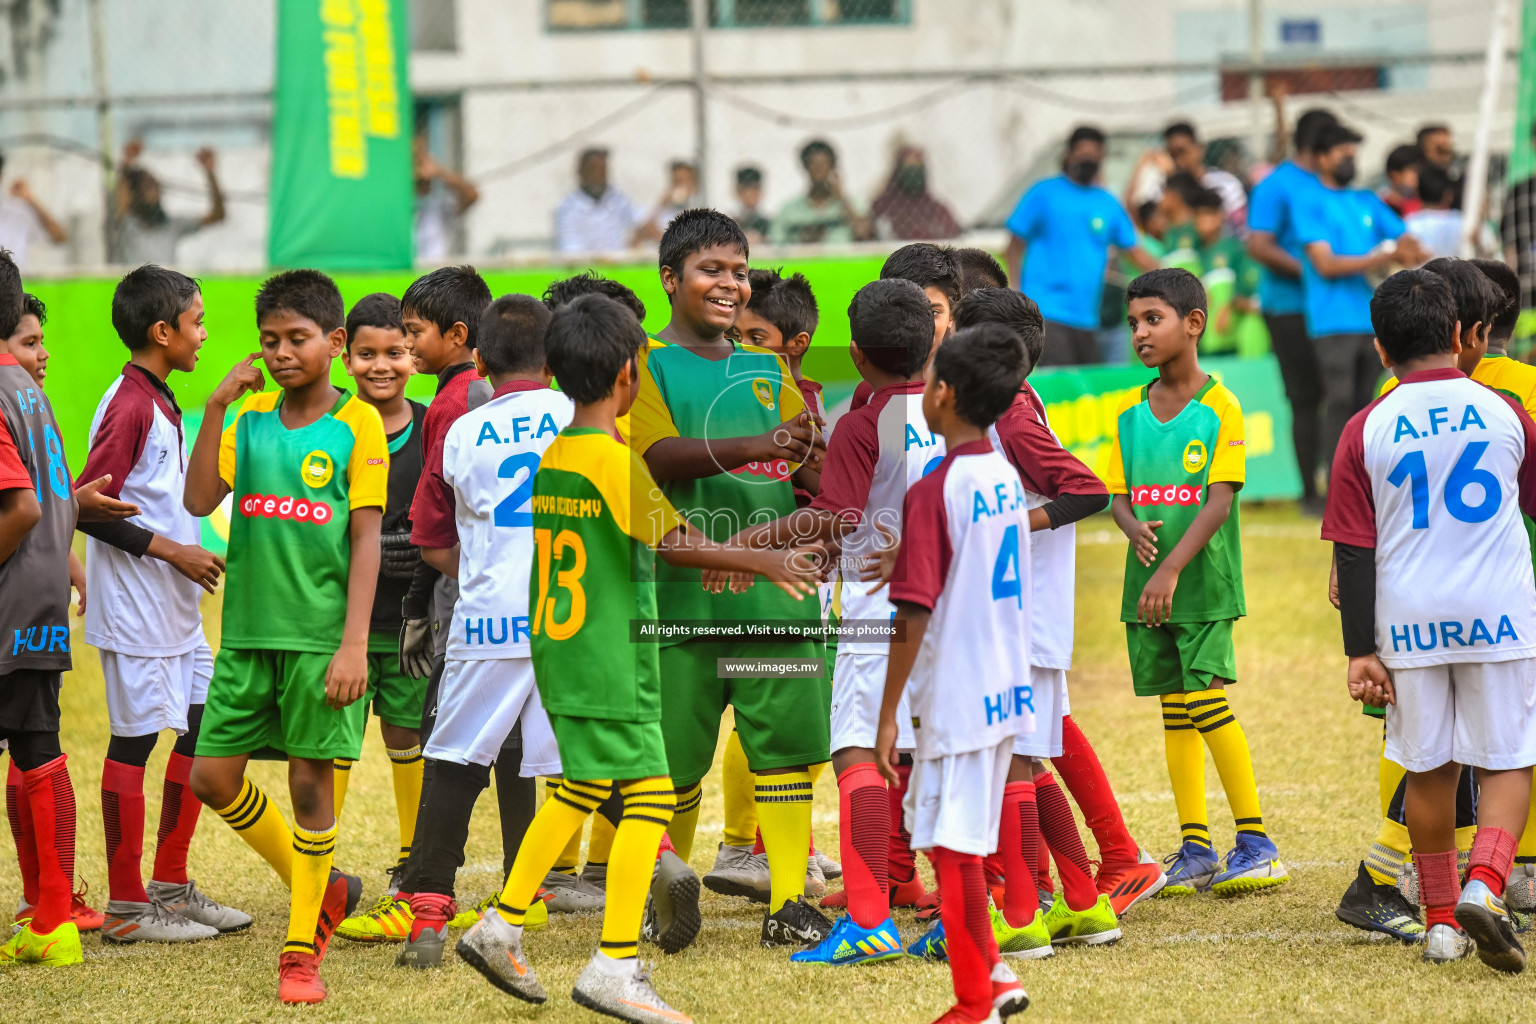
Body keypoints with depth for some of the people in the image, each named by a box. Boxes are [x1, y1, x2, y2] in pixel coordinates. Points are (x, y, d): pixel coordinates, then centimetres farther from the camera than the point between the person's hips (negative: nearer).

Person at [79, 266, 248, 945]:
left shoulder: (158, 403, 14)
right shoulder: (129, 406, -16)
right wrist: (172, 550, -19)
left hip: (174, 606, 10)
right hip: (134, 606, -10)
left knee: (205, 730, 11)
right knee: (134, 742, -5)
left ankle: (171, 888, 18)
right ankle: (126, 907, 1)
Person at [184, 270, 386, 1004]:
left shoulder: (357, 425, -4)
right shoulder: (251, 417, 8)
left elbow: (366, 539, -6)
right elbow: (199, 501, -3)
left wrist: (353, 643, -13)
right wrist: (216, 408, -11)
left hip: (319, 634, -5)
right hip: (248, 631, 5)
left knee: (311, 779, -1)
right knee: (212, 778, 4)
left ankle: (301, 949, 8)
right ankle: (319, 888, 24)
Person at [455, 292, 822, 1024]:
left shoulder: (552, 455, 8)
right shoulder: (619, 460, -17)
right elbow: (675, 544, -16)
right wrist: (762, 562, -7)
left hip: (555, 648, 9)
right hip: (611, 661, -9)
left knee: (581, 789, 21)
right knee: (649, 795, -5)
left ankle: (503, 925, 20)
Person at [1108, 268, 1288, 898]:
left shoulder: (1219, 408, -7)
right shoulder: (1130, 414, 10)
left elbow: (1220, 499, -13)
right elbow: (1118, 495, 10)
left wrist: (1172, 569, -21)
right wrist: (1135, 529, -13)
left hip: (1203, 582, -6)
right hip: (1148, 584, 6)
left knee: (1207, 700, -11)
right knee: (1175, 712, 7)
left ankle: (1256, 843, -3)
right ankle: (1196, 850, 11)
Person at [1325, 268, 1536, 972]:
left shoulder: (1367, 431, -3)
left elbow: (1353, 550, -4)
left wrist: (1359, 649, -1)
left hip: (1409, 622, 1)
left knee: (1428, 767, 12)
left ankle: (1441, 919, 17)